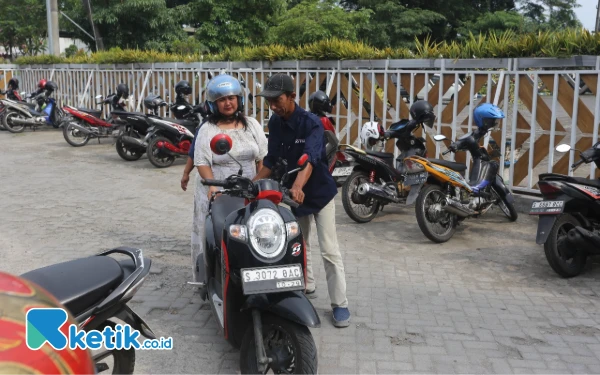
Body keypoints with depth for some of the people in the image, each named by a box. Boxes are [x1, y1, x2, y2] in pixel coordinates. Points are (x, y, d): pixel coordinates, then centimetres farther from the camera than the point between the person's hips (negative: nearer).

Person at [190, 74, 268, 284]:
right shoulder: (207, 130, -1)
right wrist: (212, 185, -22)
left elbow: (262, 158, 10)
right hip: (217, 193, -2)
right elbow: (202, 162, -7)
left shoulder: (252, 125, 9)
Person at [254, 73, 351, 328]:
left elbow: (309, 158, -41)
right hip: (293, 193, 6)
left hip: (319, 192, -6)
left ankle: (340, 303, 5)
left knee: (329, 251, -3)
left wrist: (298, 186, -58)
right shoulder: (274, 123, -5)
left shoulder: (311, 123, -25)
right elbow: (271, 160, 0)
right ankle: (306, 286, 39)